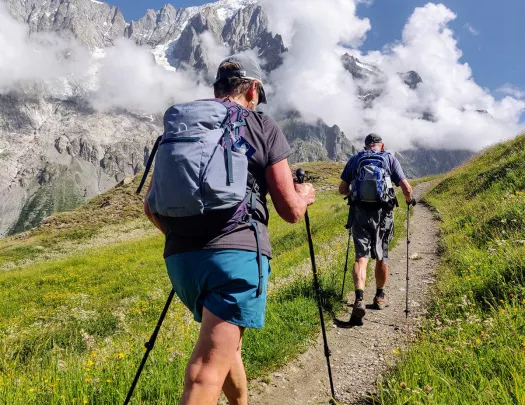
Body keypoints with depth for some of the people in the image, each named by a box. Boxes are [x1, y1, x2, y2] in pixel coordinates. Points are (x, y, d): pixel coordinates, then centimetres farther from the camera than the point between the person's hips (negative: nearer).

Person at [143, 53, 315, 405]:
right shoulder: (262, 125, 3)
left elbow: (152, 208, 15)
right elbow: (290, 211, 2)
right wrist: (305, 195, 24)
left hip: (181, 258, 6)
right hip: (237, 254, -5)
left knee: (227, 343, 27)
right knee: (208, 372, -6)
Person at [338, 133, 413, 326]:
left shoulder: (355, 159, 10)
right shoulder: (390, 158, 7)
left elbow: (342, 189, 9)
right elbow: (406, 187, 1)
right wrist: (409, 198, 23)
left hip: (360, 212, 0)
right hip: (383, 213, 0)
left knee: (361, 256, -3)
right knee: (382, 256, 17)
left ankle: (359, 299, -22)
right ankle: (379, 296, 32)